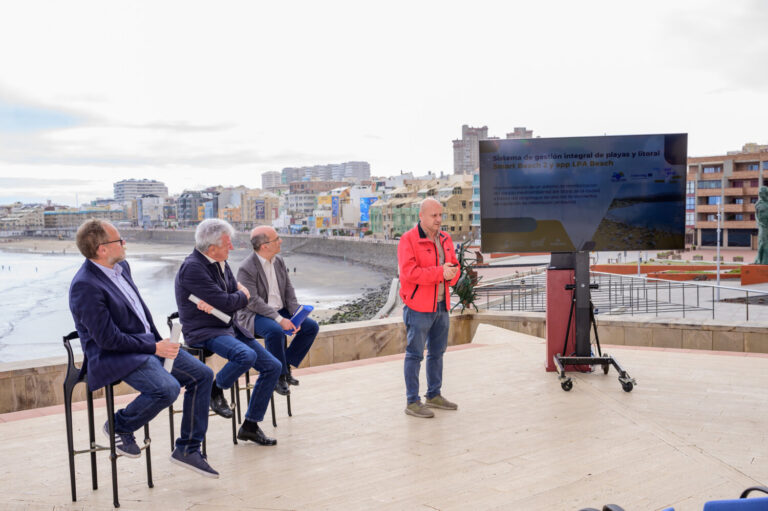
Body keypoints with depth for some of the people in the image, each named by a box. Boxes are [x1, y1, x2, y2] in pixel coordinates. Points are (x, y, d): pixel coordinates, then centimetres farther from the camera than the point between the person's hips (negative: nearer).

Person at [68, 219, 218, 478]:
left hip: (149, 344, 9)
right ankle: (119, 425, -1)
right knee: (167, 388, -31)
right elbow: (108, 339, -22)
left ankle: (188, 449, 7)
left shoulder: (122, 266, 8)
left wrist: (159, 342, 7)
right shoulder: (85, 286, -20)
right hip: (113, 357, -9)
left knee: (202, 375, 0)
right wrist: (154, 348, -17)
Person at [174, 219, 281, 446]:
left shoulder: (220, 263, 10)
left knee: (273, 366, -1)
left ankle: (250, 425, 8)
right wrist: (242, 295, 0)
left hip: (230, 327, 9)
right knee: (247, 355, -35)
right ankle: (215, 391, -5)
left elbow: (237, 293, 5)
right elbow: (226, 303, -22)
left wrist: (215, 302, -16)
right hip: (204, 333, -9)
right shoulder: (192, 267, -18)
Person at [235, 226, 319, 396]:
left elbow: (289, 292, 8)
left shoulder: (279, 262, 6)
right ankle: (279, 376, -16)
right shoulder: (246, 268, -17)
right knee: (275, 331, -36)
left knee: (312, 326, -6)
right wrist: (279, 319, -29)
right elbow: (253, 301, -23)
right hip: (254, 315, -7)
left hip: (279, 311, 8)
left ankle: (286, 365, 4)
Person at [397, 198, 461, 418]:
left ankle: (434, 395, 31)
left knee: (437, 352, 17)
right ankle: (412, 402, 5)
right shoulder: (408, 240, -12)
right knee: (415, 354, -2)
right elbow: (409, 272, -22)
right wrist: (440, 272, -24)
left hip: (441, 305, 8)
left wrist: (452, 273, -10)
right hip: (419, 307, -8)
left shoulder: (445, 239, 12)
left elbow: (454, 266, 15)